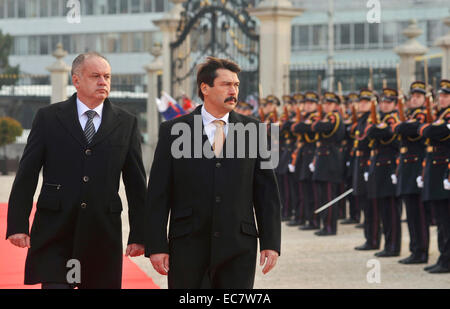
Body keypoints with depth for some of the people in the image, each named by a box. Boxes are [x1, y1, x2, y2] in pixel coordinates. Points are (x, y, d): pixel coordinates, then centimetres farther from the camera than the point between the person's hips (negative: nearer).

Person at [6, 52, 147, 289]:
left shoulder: (126, 124, 8)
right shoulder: (48, 118, 5)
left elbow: (136, 183, 9)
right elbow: (26, 176, 2)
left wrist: (138, 235, 4)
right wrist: (18, 225, -6)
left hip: (103, 234, 2)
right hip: (54, 233, -1)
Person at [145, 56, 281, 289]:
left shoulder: (253, 130, 8)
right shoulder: (173, 131, 2)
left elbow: (267, 191, 8)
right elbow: (158, 195, 1)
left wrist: (271, 243, 1)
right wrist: (156, 246, -5)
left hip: (239, 248, 1)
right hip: (188, 247, -1)